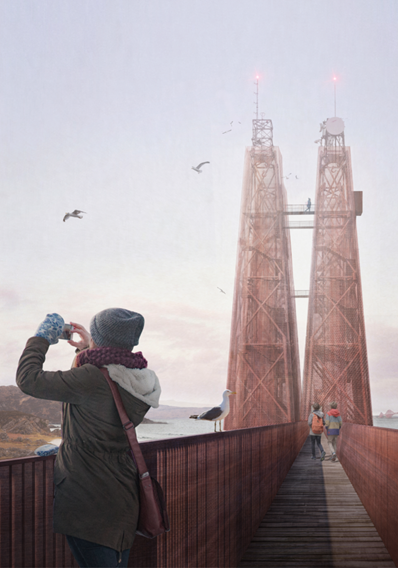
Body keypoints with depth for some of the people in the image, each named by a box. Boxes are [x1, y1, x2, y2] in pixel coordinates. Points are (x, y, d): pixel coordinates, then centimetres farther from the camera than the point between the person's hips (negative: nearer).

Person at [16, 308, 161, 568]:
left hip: (88, 495, -7)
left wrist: (41, 338, 2)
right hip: (124, 495, 8)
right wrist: (89, 350, 30)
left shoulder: (92, 378, -21)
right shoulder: (142, 381, 2)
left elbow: (29, 379, -13)